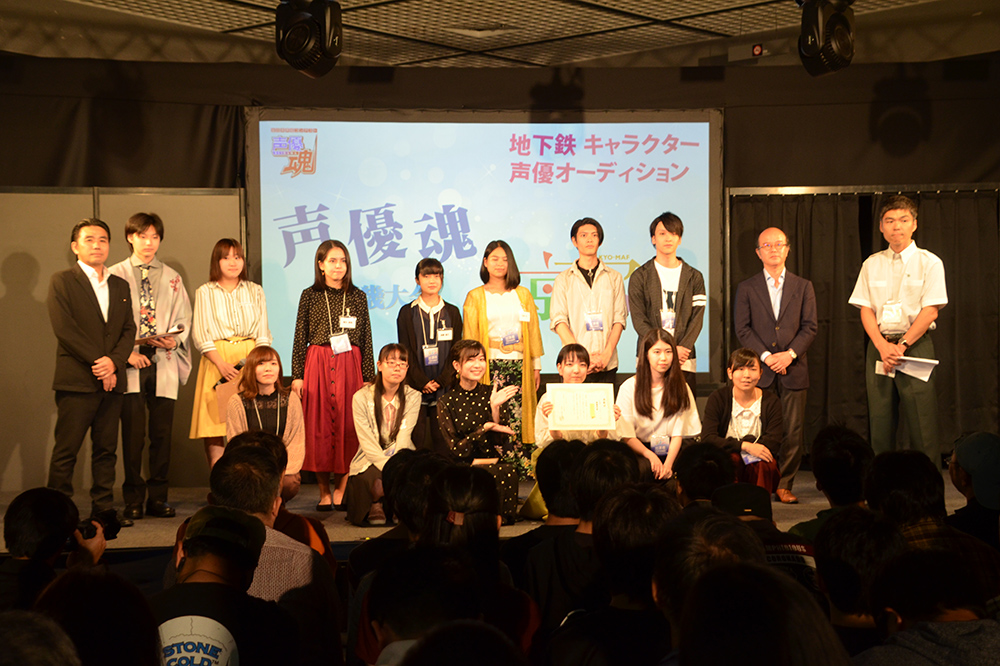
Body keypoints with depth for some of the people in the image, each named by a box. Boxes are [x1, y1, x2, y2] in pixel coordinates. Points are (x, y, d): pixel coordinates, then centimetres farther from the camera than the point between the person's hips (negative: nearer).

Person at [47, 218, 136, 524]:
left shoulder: (120, 285, 18)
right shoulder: (62, 281, 1)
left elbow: (129, 329, 11)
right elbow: (64, 328, -9)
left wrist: (114, 361, -7)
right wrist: (97, 361, -13)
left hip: (111, 381, 5)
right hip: (76, 381, -5)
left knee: (106, 449, 7)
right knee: (66, 450, -4)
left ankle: (104, 508, 13)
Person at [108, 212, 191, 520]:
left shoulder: (172, 278, 16)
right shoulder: (115, 275, 6)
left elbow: (184, 319, 13)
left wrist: (175, 338, -7)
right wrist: (128, 351, -9)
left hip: (164, 361, 3)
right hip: (131, 363, -3)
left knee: (162, 433, 2)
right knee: (133, 433, -5)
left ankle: (158, 498, 9)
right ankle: (133, 500, 3)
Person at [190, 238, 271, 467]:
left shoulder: (255, 291, 14)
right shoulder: (205, 293, 8)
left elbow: (263, 334, 11)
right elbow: (200, 335, 0)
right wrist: (222, 365, -13)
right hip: (217, 359, -1)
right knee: (214, 429, -9)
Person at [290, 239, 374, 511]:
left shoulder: (357, 296, 9)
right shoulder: (310, 296, 6)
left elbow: (366, 340, 9)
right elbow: (300, 338, 5)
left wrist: (369, 377, 4)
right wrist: (297, 375, -1)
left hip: (350, 366, 1)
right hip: (317, 364, -1)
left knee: (348, 425, -3)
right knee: (319, 425, -1)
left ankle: (342, 490, 5)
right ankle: (324, 492, 7)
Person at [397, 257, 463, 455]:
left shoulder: (452, 312, 9)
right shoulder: (407, 313, 5)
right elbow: (406, 352, 1)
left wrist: (442, 380, -7)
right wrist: (422, 381, -9)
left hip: (445, 385, 1)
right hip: (415, 385, -1)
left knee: (442, 438, 0)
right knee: (416, 437, -3)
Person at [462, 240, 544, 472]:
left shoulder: (523, 294, 14)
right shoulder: (475, 297, 8)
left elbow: (533, 331, 14)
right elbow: (470, 336, 6)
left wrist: (536, 365, 9)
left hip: (519, 364, 2)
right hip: (490, 365, -2)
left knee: (519, 417, -4)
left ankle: (524, 466, 0)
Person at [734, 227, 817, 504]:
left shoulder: (803, 286, 12)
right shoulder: (746, 288, 9)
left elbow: (810, 326, 5)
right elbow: (742, 328, 1)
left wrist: (790, 353, -10)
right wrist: (766, 356, -11)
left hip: (793, 368, 1)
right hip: (759, 368, -1)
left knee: (793, 431, -1)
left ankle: (784, 485, 7)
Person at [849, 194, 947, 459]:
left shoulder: (929, 263, 3)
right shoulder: (871, 264, 12)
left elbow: (930, 310, -5)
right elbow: (865, 309, 7)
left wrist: (902, 345, -13)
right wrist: (883, 346, -9)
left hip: (916, 345, -3)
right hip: (879, 345, 3)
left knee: (922, 425, -8)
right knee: (880, 424, 2)